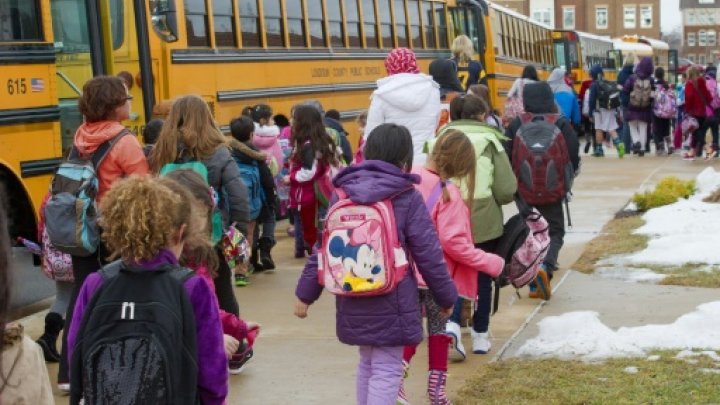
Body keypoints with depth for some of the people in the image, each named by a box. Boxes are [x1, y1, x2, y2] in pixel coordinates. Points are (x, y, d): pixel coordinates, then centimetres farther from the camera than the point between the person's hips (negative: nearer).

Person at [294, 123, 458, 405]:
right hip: (390, 302, -5)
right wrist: (446, 297, 5)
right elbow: (428, 254, -7)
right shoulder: (407, 197, -9)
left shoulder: (342, 193, 3)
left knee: (367, 363, 21)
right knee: (386, 370, 0)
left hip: (353, 303, 5)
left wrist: (305, 293, 12)